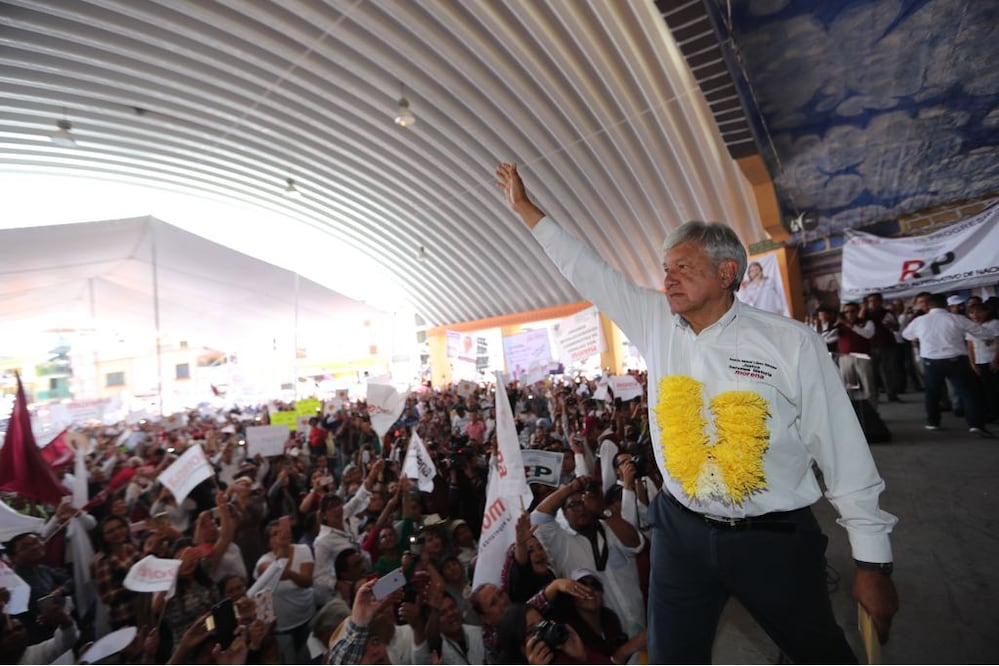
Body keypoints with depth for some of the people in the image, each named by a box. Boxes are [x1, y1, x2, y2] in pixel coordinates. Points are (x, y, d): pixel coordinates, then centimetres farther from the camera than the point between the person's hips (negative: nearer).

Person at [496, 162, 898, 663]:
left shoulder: (791, 342, -10)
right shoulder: (656, 325, -3)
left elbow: (845, 454, -5)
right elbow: (585, 270, 3)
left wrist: (872, 562, -2)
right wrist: (524, 207, 8)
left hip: (774, 540, -1)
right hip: (681, 531, 2)